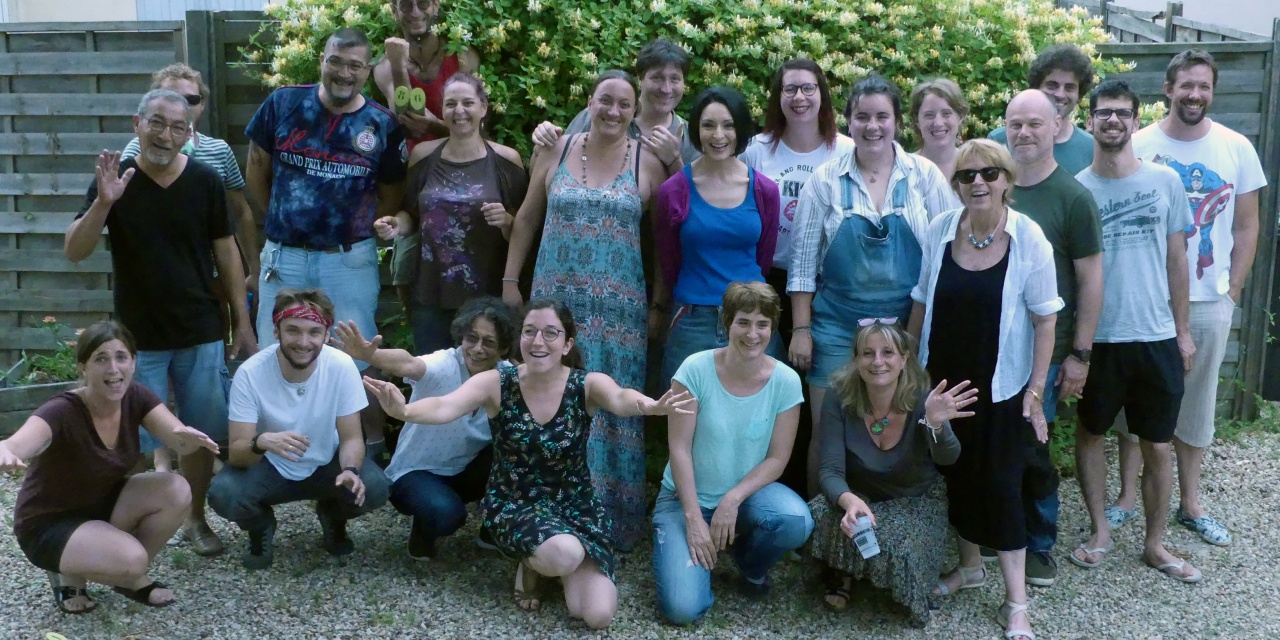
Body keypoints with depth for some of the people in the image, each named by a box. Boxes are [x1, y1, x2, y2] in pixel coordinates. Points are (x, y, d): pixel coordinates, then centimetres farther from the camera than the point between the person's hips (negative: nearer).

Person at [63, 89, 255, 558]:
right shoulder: (116, 181, -5)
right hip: (138, 337, -1)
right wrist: (103, 203, -28)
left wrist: (243, 321, 2)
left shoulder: (205, 181, -3)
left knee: (202, 434, 9)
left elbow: (225, 252, 3)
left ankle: (195, 518, 26)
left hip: (201, 333, 1)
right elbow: (74, 252, -11)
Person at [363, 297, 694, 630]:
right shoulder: (496, 383, -14)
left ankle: (550, 559, 19)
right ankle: (532, 564, 4)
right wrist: (405, 411, -55)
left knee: (598, 616, -13)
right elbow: (445, 406, -31)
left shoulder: (588, 385, -13)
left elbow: (620, 398, -36)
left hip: (575, 505, 2)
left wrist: (650, 406, -61)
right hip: (513, 503, -1)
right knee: (564, 555, -36)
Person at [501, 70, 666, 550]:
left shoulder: (647, 164, 2)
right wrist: (510, 281, 8)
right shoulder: (557, 151, 6)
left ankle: (614, 517, 14)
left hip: (620, 309, -1)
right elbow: (527, 219, 12)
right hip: (556, 300, 1)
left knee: (613, 408, 1)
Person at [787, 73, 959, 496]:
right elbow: (803, 262, 2)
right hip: (837, 328, 0)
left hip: (907, 327, 1)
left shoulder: (925, 176, 0)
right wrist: (801, 329, -2)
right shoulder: (825, 181, 0)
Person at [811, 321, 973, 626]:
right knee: (823, 517, -31)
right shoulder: (839, 399, -20)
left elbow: (947, 458, -39)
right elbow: (830, 470, -25)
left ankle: (903, 591, 8)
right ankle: (841, 573, 3)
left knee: (898, 543, -31)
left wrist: (936, 425, -63)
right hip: (859, 494, 1)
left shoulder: (921, 399, -22)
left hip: (916, 499, 0)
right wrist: (849, 500, -48)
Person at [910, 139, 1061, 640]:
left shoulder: (1028, 238, -12)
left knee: (999, 484, 0)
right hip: (943, 381, 4)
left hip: (1000, 387, -3)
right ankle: (969, 566, 37)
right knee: (955, 477, 14)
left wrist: (1036, 389, -10)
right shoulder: (939, 230, -3)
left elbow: (1045, 319, -8)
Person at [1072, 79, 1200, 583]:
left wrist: (1183, 330, 6)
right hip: (1098, 338, -1)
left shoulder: (1165, 181, 0)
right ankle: (1100, 532, 29)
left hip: (1157, 337, 1)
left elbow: (1176, 258, 6)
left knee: (1157, 448, 9)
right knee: (1091, 433, 12)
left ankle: (1155, 544, 25)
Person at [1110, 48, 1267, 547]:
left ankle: (1190, 503, 25)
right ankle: (1126, 497, 20)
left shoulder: (1237, 149, 2)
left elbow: (1246, 226, 7)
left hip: (1210, 302, 2)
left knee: (1196, 402, 12)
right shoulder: (1139, 146, -4)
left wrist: (1233, 289, 2)